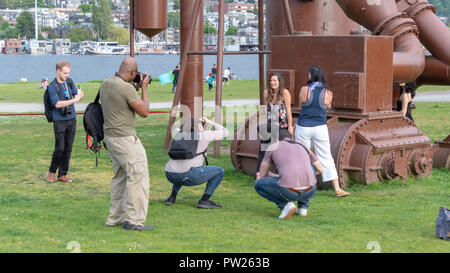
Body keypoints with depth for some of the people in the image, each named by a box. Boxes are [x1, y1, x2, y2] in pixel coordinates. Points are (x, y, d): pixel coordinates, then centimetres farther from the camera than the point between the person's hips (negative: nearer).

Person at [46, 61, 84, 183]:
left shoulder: (70, 81, 7)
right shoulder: (52, 87, -10)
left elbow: (76, 95, 11)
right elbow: (57, 104, -19)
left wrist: (79, 95, -13)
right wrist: (74, 100, -27)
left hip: (72, 119, 5)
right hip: (59, 121, -5)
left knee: (68, 149, 5)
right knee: (60, 148, -7)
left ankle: (62, 174, 14)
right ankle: (52, 171, 14)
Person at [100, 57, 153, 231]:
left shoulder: (105, 84, 8)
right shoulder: (126, 88, -20)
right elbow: (144, 112, -12)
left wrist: (134, 87, 16)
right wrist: (144, 88, -2)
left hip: (110, 136, 10)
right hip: (124, 138, -10)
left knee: (120, 176, 18)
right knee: (137, 175, -4)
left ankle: (115, 218, 22)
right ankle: (133, 220, -4)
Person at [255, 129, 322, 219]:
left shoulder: (273, 147, 20)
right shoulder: (303, 147, 29)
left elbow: (263, 175, 26)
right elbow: (320, 169, 42)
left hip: (288, 190, -4)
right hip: (309, 191, 4)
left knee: (258, 185, 25)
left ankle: (285, 204, 4)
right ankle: (303, 206, 24)